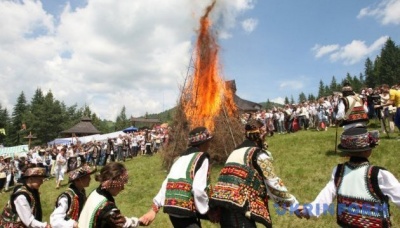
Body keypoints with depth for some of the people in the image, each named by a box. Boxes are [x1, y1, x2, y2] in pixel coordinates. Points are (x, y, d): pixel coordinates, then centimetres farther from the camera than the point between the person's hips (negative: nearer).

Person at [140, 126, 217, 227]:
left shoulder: (181, 158, 16)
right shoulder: (202, 158, -6)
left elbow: (166, 184, 12)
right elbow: (199, 190, -17)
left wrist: (154, 209, 13)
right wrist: (207, 210, -4)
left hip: (172, 209, 9)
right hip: (185, 211, -9)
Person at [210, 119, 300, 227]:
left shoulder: (235, 152, 22)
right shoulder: (259, 154, -4)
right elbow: (273, 184, -3)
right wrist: (295, 205, 8)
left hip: (222, 202, 9)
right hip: (238, 206, -9)